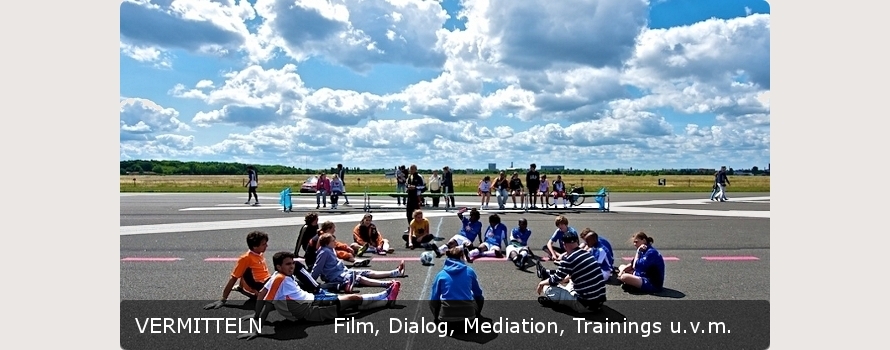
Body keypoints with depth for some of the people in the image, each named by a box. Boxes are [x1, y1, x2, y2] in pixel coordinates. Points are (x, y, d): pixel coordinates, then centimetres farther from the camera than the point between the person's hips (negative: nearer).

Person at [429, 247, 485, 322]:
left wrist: (436, 317, 20)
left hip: (446, 317, 1)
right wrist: (477, 314, 32)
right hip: (468, 315, -1)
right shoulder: (470, 271, 6)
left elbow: (434, 300, 4)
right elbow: (478, 294, 17)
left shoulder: (441, 274, 5)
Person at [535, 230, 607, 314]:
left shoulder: (569, 259, -16)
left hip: (586, 305, -8)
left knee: (547, 289, -2)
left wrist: (542, 283, 16)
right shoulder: (587, 254, 6)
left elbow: (555, 280, -3)